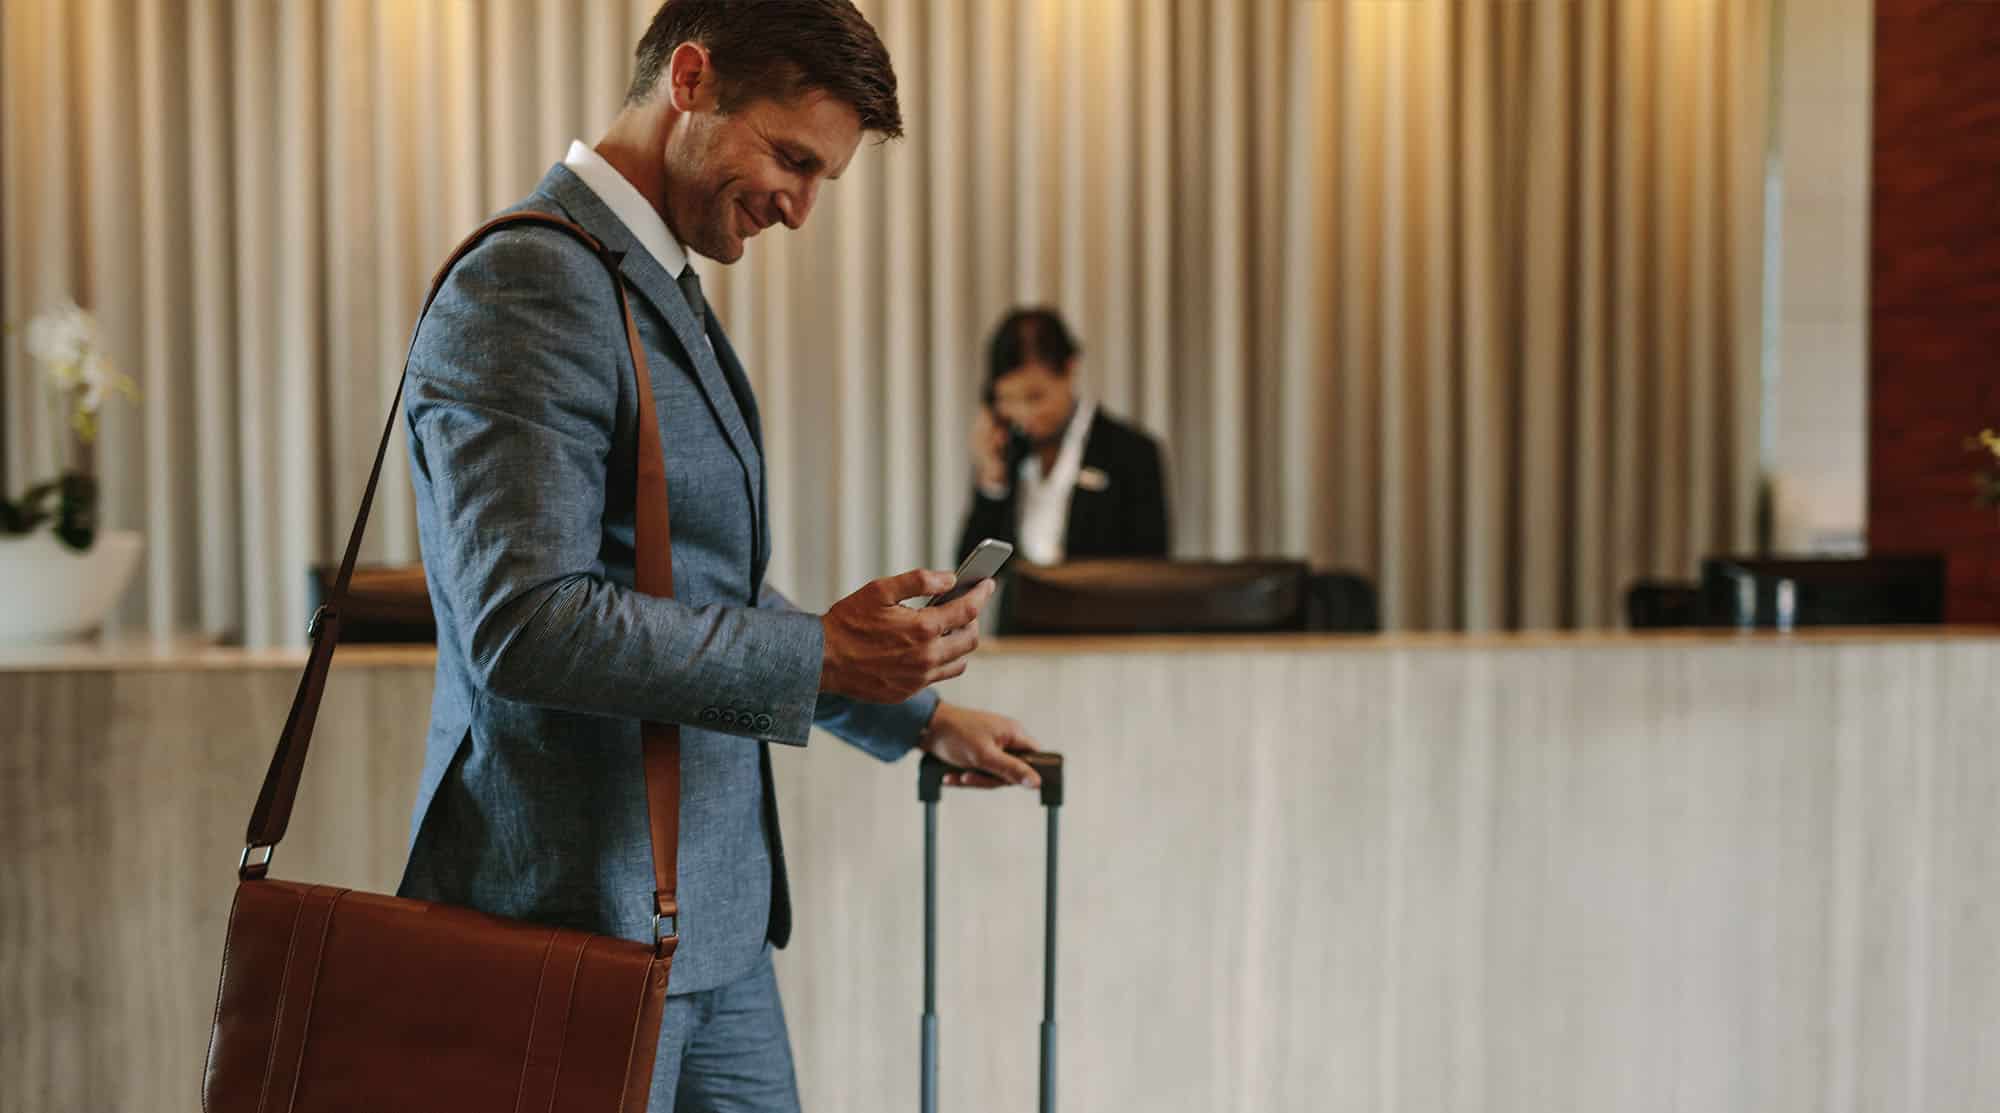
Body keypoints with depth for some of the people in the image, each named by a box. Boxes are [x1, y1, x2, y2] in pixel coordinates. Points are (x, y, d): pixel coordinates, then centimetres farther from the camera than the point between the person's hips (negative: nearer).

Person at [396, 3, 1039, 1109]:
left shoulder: (663, 294, 17)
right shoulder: (527, 288, -15)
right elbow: (526, 623, -25)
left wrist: (919, 713, 30)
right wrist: (824, 655, -22)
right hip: (579, 914, -10)